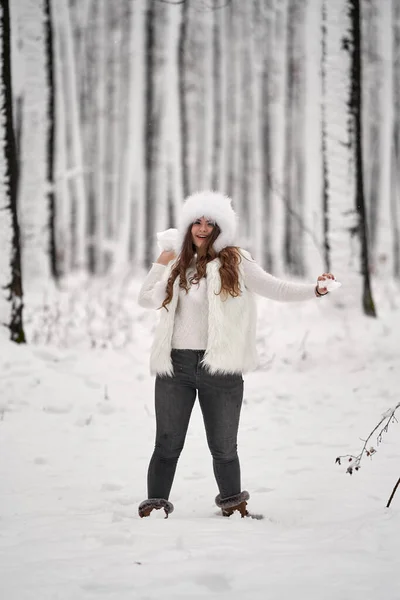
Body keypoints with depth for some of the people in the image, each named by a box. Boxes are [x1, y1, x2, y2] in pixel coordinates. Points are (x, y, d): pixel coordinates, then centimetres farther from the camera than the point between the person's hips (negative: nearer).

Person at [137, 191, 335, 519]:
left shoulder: (235, 262, 1)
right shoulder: (178, 265, 13)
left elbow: (276, 288, -7)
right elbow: (146, 299, 18)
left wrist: (315, 289, -20)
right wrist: (161, 264, 17)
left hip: (220, 368, -3)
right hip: (175, 366, 3)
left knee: (223, 446, 6)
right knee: (167, 444, 6)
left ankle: (232, 500, 25)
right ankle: (155, 505, 16)